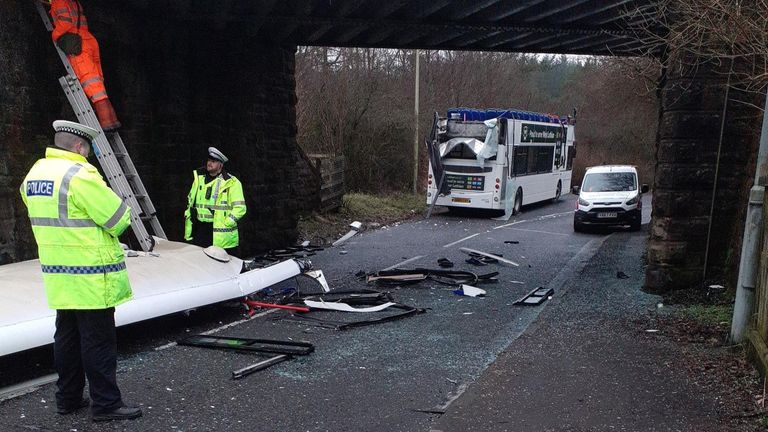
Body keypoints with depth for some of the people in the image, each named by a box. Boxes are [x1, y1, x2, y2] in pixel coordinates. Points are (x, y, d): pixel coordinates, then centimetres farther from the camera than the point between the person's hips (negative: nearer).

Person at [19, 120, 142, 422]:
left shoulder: (33, 174, 9)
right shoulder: (81, 175, -19)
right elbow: (119, 220, -17)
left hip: (58, 275, 9)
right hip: (91, 277, -8)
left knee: (67, 336, 17)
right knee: (98, 341, 0)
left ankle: (68, 398, 28)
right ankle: (106, 404, 9)